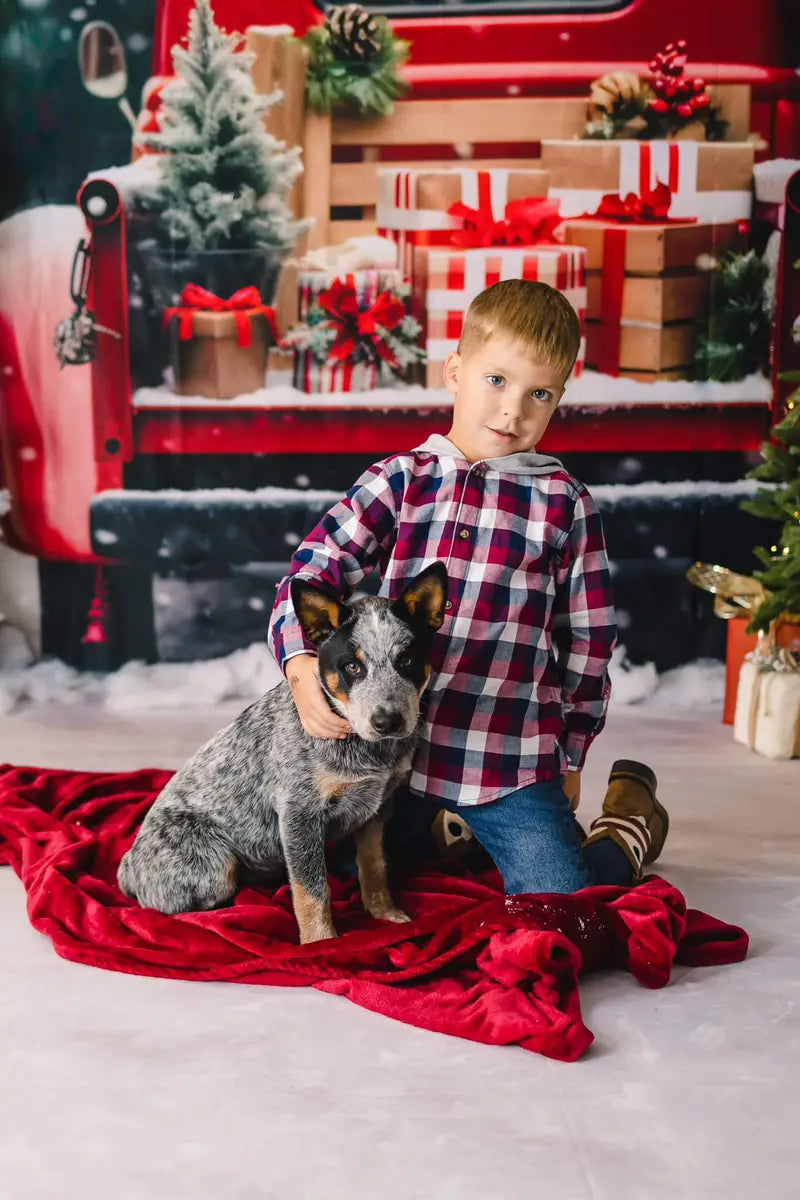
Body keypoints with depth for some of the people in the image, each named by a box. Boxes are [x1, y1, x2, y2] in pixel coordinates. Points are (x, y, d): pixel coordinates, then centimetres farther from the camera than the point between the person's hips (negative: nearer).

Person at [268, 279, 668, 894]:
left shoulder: (564, 503, 1)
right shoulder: (399, 480, 3)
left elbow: (586, 637, 7)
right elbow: (312, 572, -5)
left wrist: (568, 756, 11)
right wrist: (303, 667, -24)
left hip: (511, 758, -2)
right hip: (391, 743, 2)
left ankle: (627, 828, 25)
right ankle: (440, 826, 34)